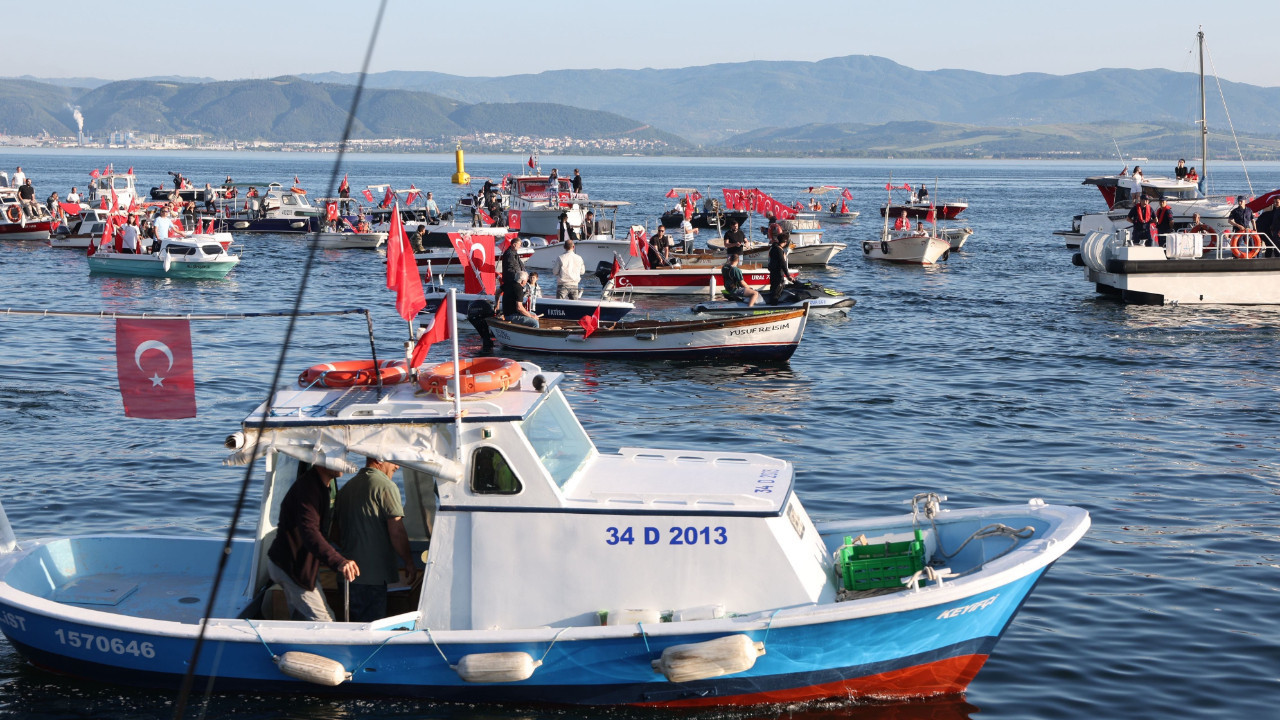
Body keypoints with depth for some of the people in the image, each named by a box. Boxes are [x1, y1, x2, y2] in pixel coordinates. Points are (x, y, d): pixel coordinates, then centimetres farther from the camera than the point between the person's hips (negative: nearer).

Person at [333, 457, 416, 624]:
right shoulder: (385, 486, -11)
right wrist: (409, 562, -5)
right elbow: (396, 531, -15)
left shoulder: (347, 487, 14)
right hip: (374, 572, -8)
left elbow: (336, 530, 21)